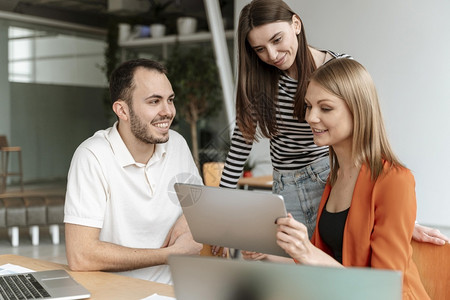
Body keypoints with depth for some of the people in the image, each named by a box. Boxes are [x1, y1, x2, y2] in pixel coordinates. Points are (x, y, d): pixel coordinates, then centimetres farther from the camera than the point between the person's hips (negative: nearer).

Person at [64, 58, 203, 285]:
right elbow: (80, 256, -21)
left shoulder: (177, 144, 4)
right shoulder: (93, 157, -15)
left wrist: (188, 219, -3)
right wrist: (171, 254, -15)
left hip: (172, 290, 3)